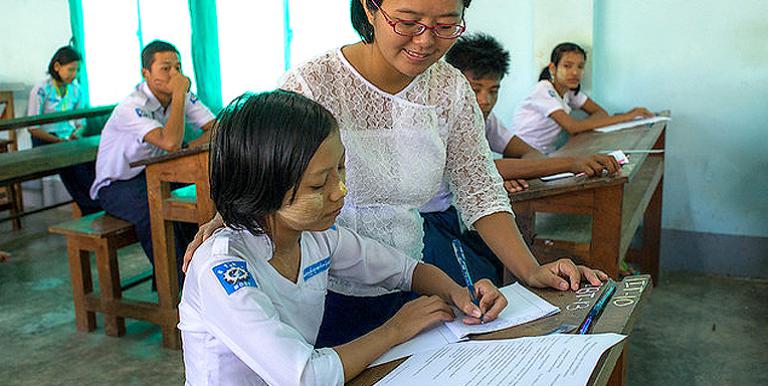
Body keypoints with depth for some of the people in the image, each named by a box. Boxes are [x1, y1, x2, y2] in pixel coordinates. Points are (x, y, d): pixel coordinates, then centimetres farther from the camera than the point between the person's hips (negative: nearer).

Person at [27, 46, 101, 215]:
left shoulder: (76, 90, 13)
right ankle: (93, 208, -31)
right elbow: (33, 128, -6)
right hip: (46, 143, -5)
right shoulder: (41, 91, -4)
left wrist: (76, 134, -6)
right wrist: (59, 141, -15)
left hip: (70, 139, 5)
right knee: (72, 162, -35)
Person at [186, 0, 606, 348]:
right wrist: (223, 221, -34)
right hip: (322, 297, -4)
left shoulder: (450, 88, -5)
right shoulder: (312, 84, -18)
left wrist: (531, 270, -11)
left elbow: (480, 189, -2)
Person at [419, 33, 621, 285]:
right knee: (483, 280, -25)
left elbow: (529, 153, -2)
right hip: (421, 224, -7)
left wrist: (510, 174, -29)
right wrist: (572, 163, -38)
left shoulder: (483, 116, 4)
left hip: (453, 214, 7)